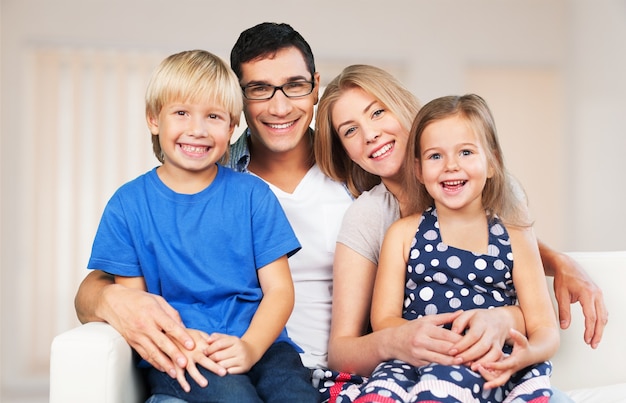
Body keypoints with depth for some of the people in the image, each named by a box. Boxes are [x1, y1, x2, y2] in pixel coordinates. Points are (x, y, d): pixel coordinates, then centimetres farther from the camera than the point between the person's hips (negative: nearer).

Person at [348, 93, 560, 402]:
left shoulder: (514, 237, 11)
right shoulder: (403, 234, 11)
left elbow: (545, 329, 7)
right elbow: (384, 320, 4)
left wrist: (526, 354, -18)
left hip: (492, 373, 0)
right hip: (417, 362, 0)